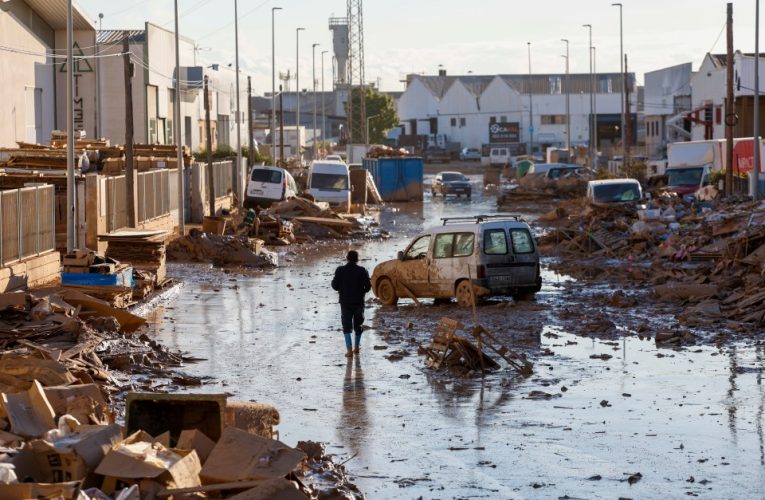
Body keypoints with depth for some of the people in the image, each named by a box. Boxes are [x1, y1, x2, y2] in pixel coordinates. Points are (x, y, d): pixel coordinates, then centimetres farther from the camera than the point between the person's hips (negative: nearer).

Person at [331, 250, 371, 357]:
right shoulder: (362, 271, -6)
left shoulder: (340, 270, -7)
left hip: (345, 302, -1)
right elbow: (368, 286, -8)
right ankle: (356, 347, 30)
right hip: (359, 302, 1)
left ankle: (349, 350, -12)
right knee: (358, 324, 20)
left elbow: (335, 286, -7)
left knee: (347, 326, 2)